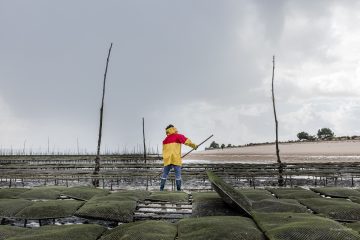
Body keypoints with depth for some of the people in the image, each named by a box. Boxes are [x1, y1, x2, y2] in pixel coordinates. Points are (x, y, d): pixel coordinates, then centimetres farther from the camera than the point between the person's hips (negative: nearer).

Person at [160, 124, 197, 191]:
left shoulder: (165, 140, 12)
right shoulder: (178, 136, -1)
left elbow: (164, 151, 16)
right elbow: (187, 141, -8)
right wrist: (194, 146, 1)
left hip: (167, 160, 3)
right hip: (176, 159, -3)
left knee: (164, 174, 11)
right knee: (178, 175, 3)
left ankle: (161, 189, 9)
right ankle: (179, 189, 3)